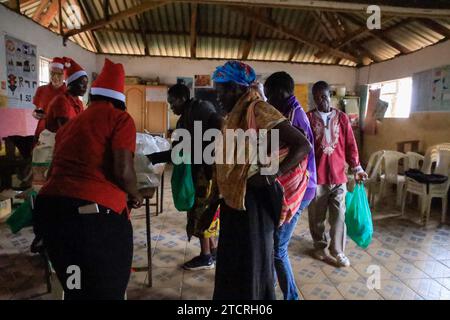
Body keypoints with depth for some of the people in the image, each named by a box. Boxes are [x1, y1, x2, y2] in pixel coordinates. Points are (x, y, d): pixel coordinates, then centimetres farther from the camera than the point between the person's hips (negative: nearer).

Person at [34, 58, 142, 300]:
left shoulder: (70, 123, 20)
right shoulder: (120, 118, 0)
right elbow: (123, 171, -13)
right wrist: (135, 196, 7)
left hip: (49, 207, 7)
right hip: (95, 213, -7)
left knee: (74, 287, 27)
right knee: (105, 290, 11)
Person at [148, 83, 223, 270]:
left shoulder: (200, 108, -10)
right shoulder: (183, 120, 17)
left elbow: (219, 125, -25)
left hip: (208, 168, -9)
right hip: (198, 170, 9)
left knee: (202, 212, 1)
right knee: (203, 211, 15)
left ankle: (206, 256, 15)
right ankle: (213, 250, 29)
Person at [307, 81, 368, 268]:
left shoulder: (342, 117, 5)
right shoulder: (308, 118, -2)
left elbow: (350, 144, 7)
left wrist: (356, 168, 2)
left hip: (338, 175, 2)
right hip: (316, 176, -1)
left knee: (339, 215, 5)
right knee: (317, 216, 10)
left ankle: (338, 251, 19)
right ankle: (320, 246, 29)